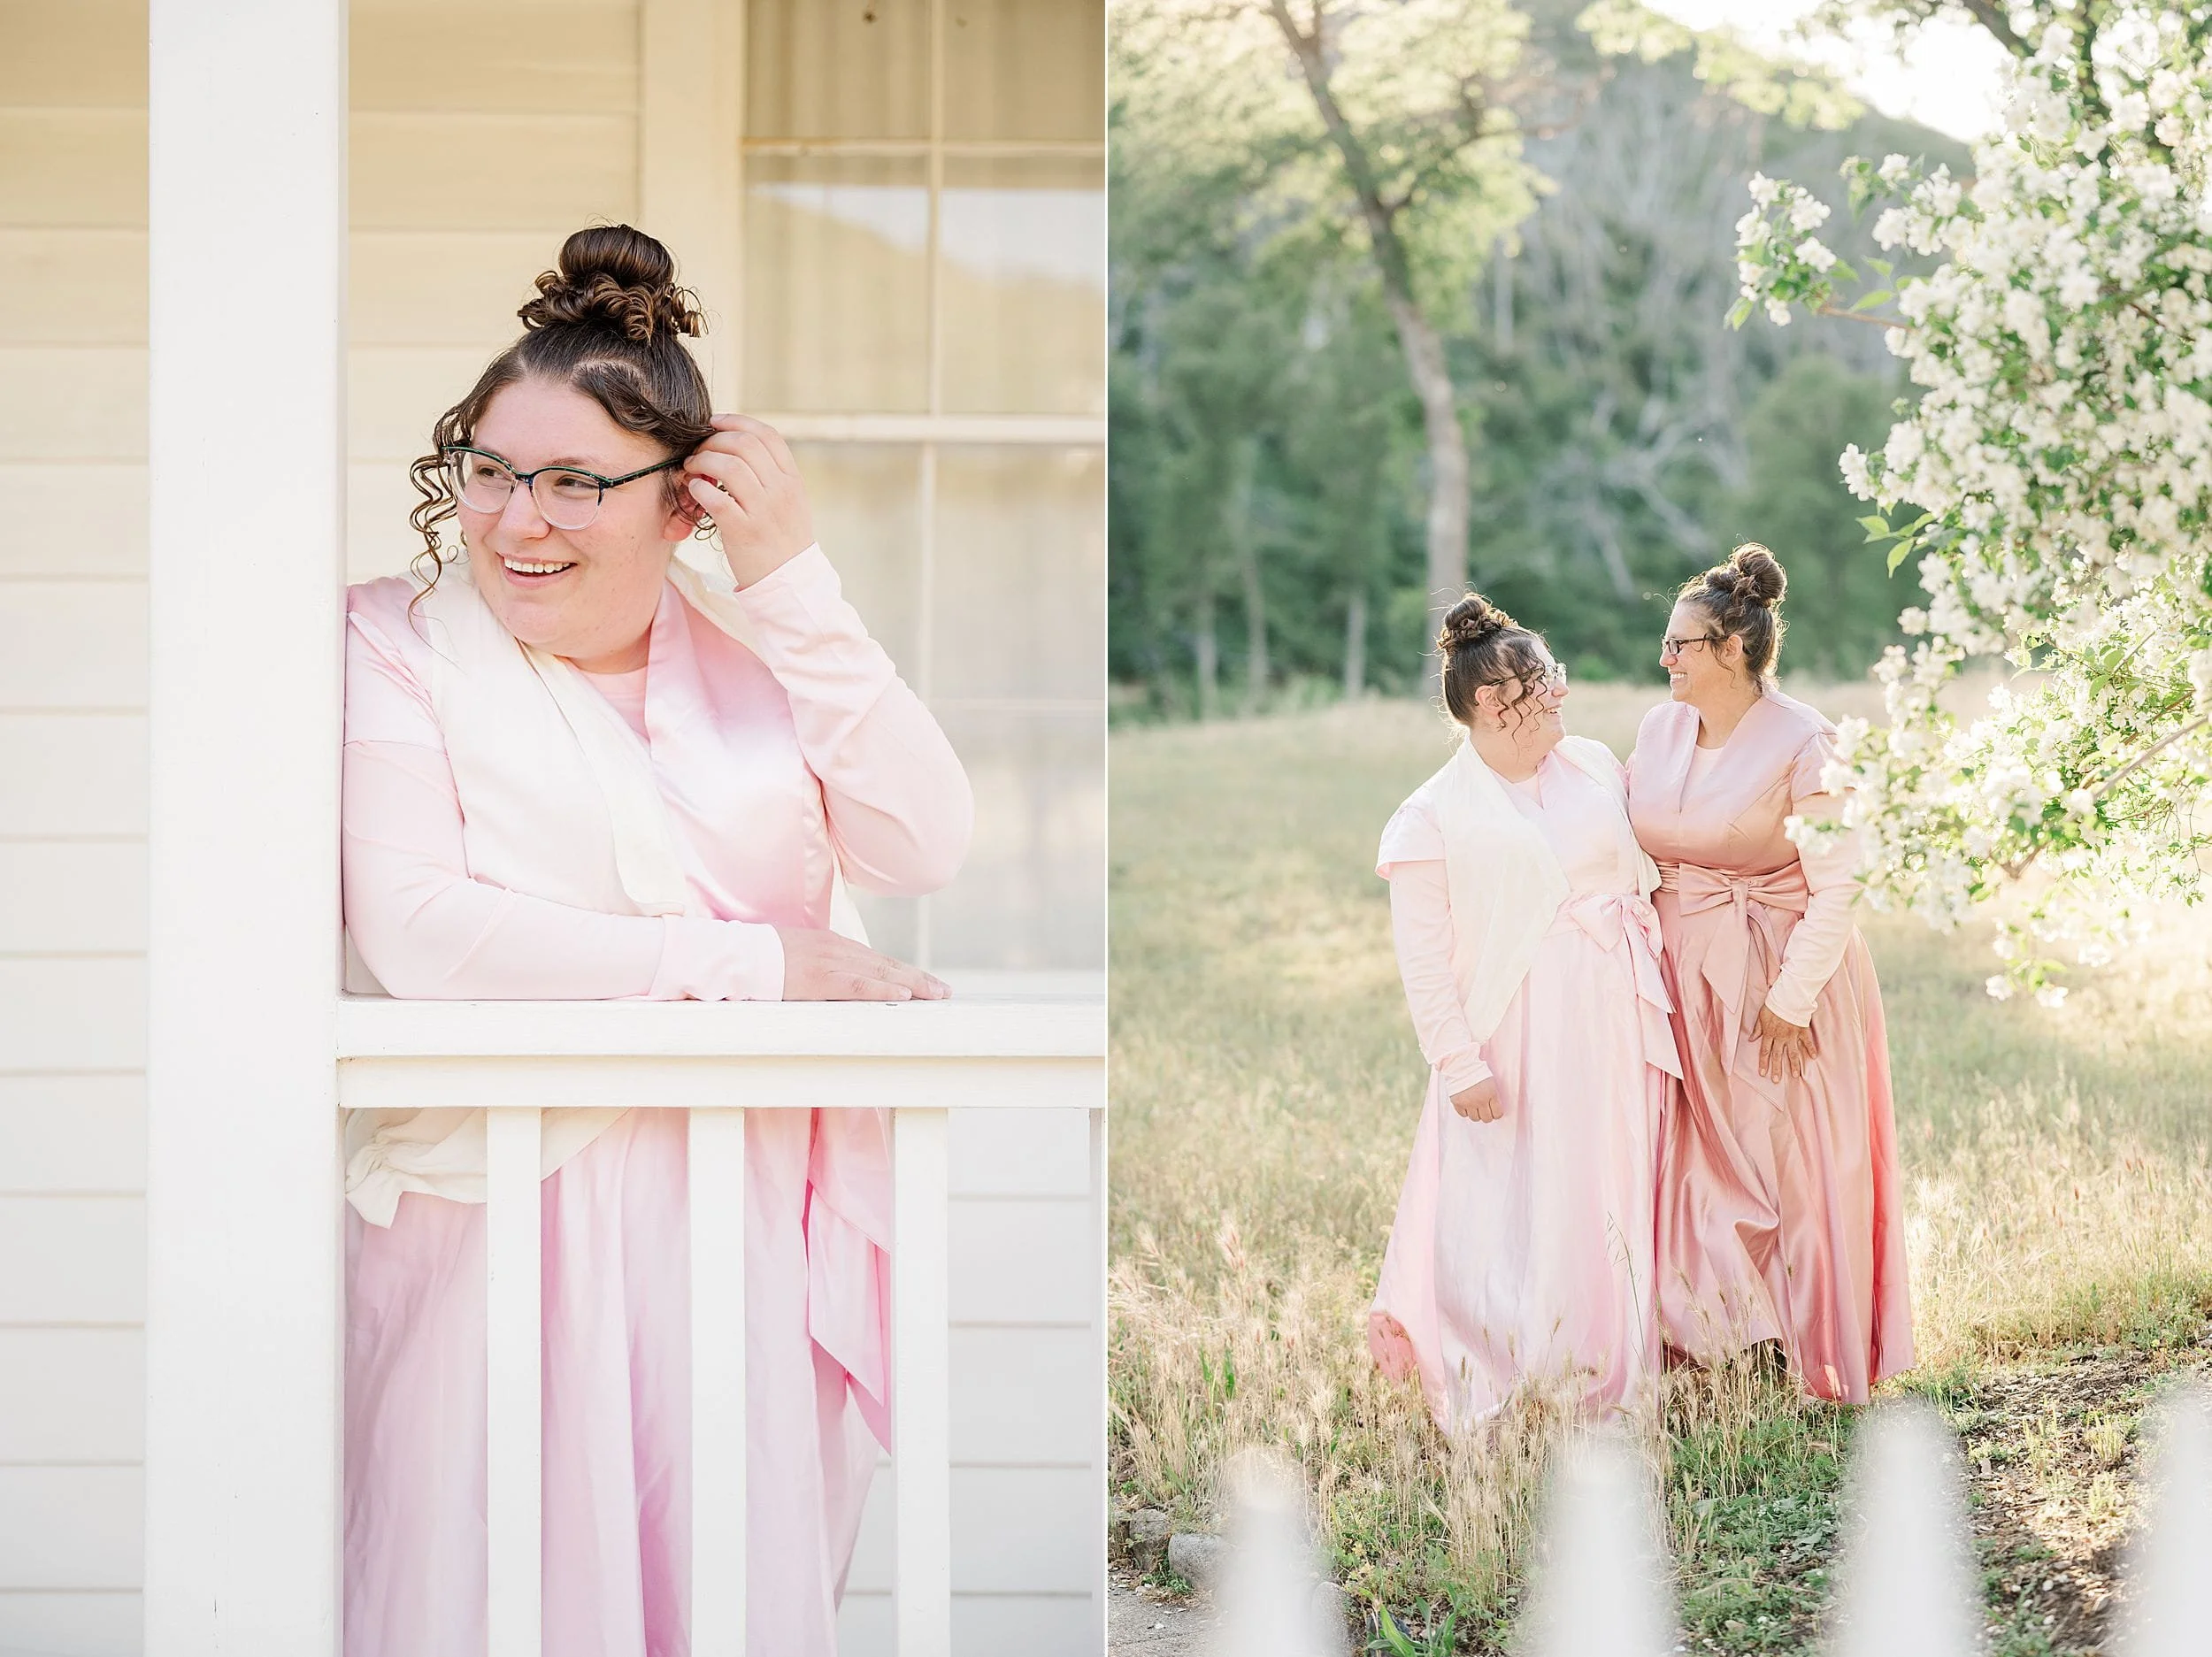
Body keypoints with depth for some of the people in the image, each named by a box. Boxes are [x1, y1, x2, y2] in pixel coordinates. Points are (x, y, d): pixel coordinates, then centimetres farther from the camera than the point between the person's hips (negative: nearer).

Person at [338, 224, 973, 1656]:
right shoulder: (402, 647, -1)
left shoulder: (757, 639, 10)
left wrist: (795, 580, -7)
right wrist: (751, 964, -12)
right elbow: (417, 932, -14)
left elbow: (923, 849, -3)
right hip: (505, 1203, -3)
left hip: (756, 1212, 3)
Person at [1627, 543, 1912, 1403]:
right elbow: (1632, 852, 11)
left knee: (1791, 1163, 2)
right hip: (1683, 975, 6)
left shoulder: (1802, 743, -14)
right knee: (1697, 1162, 9)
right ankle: (1711, 1339, 19)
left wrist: (1790, 1001, -17)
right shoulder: (1659, 727, 4)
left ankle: (1809, 1350, 16)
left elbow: (1833, 891, -14)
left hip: (1781, 975, -5)